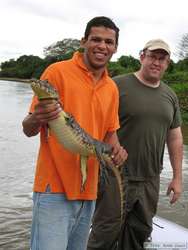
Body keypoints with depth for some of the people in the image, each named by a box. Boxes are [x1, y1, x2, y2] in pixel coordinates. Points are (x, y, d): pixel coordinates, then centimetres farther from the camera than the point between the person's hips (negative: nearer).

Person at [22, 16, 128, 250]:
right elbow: (28, 130, -6)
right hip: (55, 188, -6)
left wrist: (115, 149, -2)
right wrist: (36, 120, -30)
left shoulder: (112, 88, 11)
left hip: (89, 190, 6)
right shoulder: (58, 71, -7)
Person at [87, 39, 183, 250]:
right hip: (116, 176, -5)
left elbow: (175, 137, 14)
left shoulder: (170, 96, 11)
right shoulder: (118, 86, -7)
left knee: (139, 233, 15)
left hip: (150, 180, 6)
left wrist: (177, 177, 13)